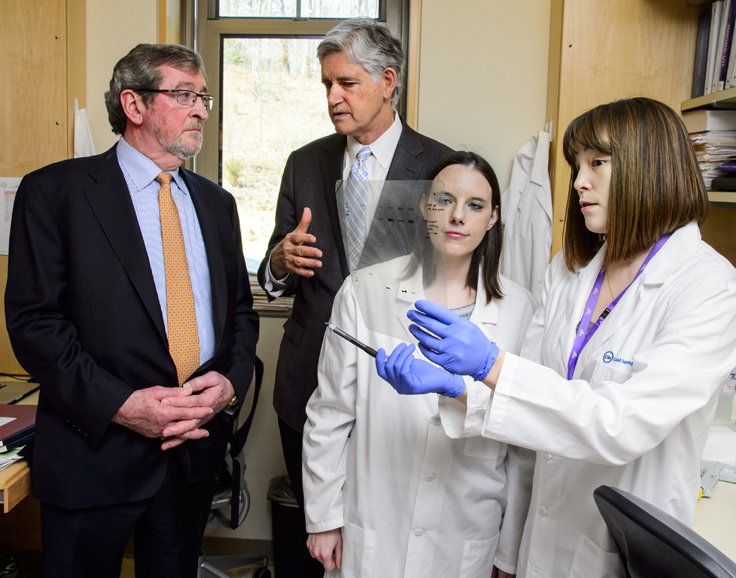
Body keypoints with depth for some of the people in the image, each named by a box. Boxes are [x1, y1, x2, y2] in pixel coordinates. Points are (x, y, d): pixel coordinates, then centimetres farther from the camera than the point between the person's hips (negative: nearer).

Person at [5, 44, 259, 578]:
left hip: (196, 448, 5)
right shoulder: (55, 192, -5)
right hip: (96, 451, -4)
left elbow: (241, 309, 12)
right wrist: (119, 405, -19)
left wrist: (231, 383, -6)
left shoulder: (216, 203, 12)